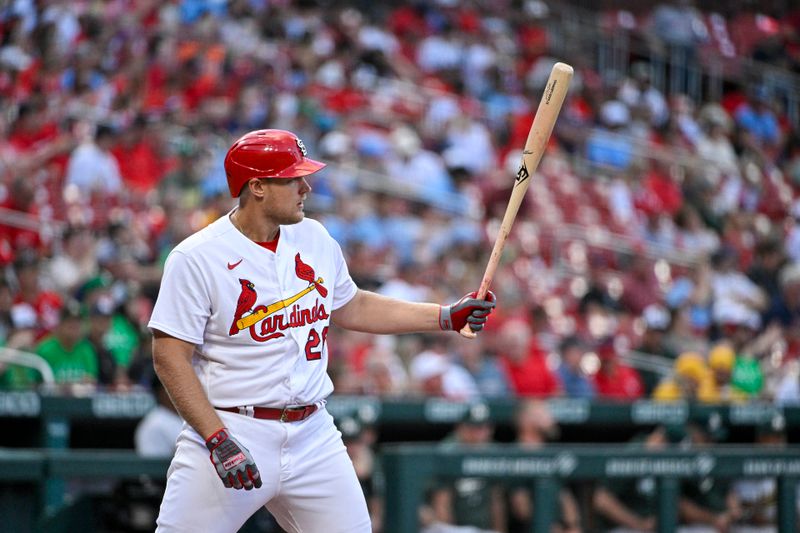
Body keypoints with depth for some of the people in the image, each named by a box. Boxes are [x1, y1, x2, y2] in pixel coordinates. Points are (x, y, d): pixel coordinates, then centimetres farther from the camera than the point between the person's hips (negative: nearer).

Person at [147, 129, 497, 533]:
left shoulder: (314, 239, 9)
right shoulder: (196, 258, -11)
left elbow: (350, 309, 23)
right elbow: (170, 358, -13)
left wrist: (446, 317, 17)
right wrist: (218, 440, -21)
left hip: (313, 437, 5)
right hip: (231, 433, -5)